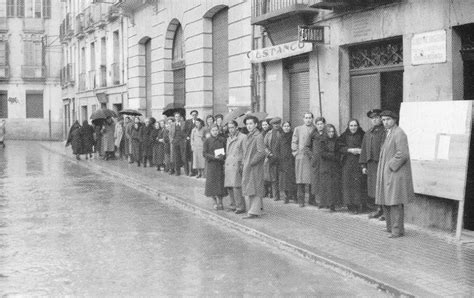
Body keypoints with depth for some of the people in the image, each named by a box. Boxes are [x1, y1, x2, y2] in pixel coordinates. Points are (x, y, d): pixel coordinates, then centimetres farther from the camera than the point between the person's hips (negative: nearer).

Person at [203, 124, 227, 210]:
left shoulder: (222, 140, 6)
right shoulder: (207, 141, 0)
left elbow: (226, 151, 11)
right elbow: (204, 153, -4)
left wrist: (223, 156, -11)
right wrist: (214, 157, -17)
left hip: (221, 164, 2)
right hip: (211, 164, -1)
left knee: (221, 183, -1)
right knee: (212, 183, -2)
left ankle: (220, 202, 9)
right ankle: (215, 202, 10)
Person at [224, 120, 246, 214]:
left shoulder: (243, 137, -5)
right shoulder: (229, 138, 19)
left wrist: (242, 165, -12)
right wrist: (225, 164, 16)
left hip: (237, 165, -7)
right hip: (228, 166, 8)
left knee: (236, 187, -11)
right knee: (229, 187, 8)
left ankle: (240, 207, -5)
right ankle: (233, 205, 19)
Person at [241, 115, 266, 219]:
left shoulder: (258, 136, -12)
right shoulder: (247, 137, 15)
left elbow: (261, 152, -19)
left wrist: (251, 162, -18)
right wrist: (243, 163, 11)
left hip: (255, 167, -9)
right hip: (247, 167, 9)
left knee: (255, 189, -6)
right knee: (250, 189, 12)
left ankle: (254, 211, -4)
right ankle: (258, 208, 23)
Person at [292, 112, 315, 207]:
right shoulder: (298, 129, 12)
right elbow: (294, 142, 11)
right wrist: (296, 152, 0)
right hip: (301, 157, 0)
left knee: (312, 179, 0)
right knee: (301, 179, -4)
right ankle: (301, 200, -1)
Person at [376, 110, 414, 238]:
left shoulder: (399, 134, -14)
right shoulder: (388, 133, 16)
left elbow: (402, 154, -21)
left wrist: (391, 166, -16)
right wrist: (384, 168, 8)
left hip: (396, 174, -10)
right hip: (386, 174, 10)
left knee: (394, 202, -7)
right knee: (385, 201, 13)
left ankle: (398, 230, -2)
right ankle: (390, 226, 24)